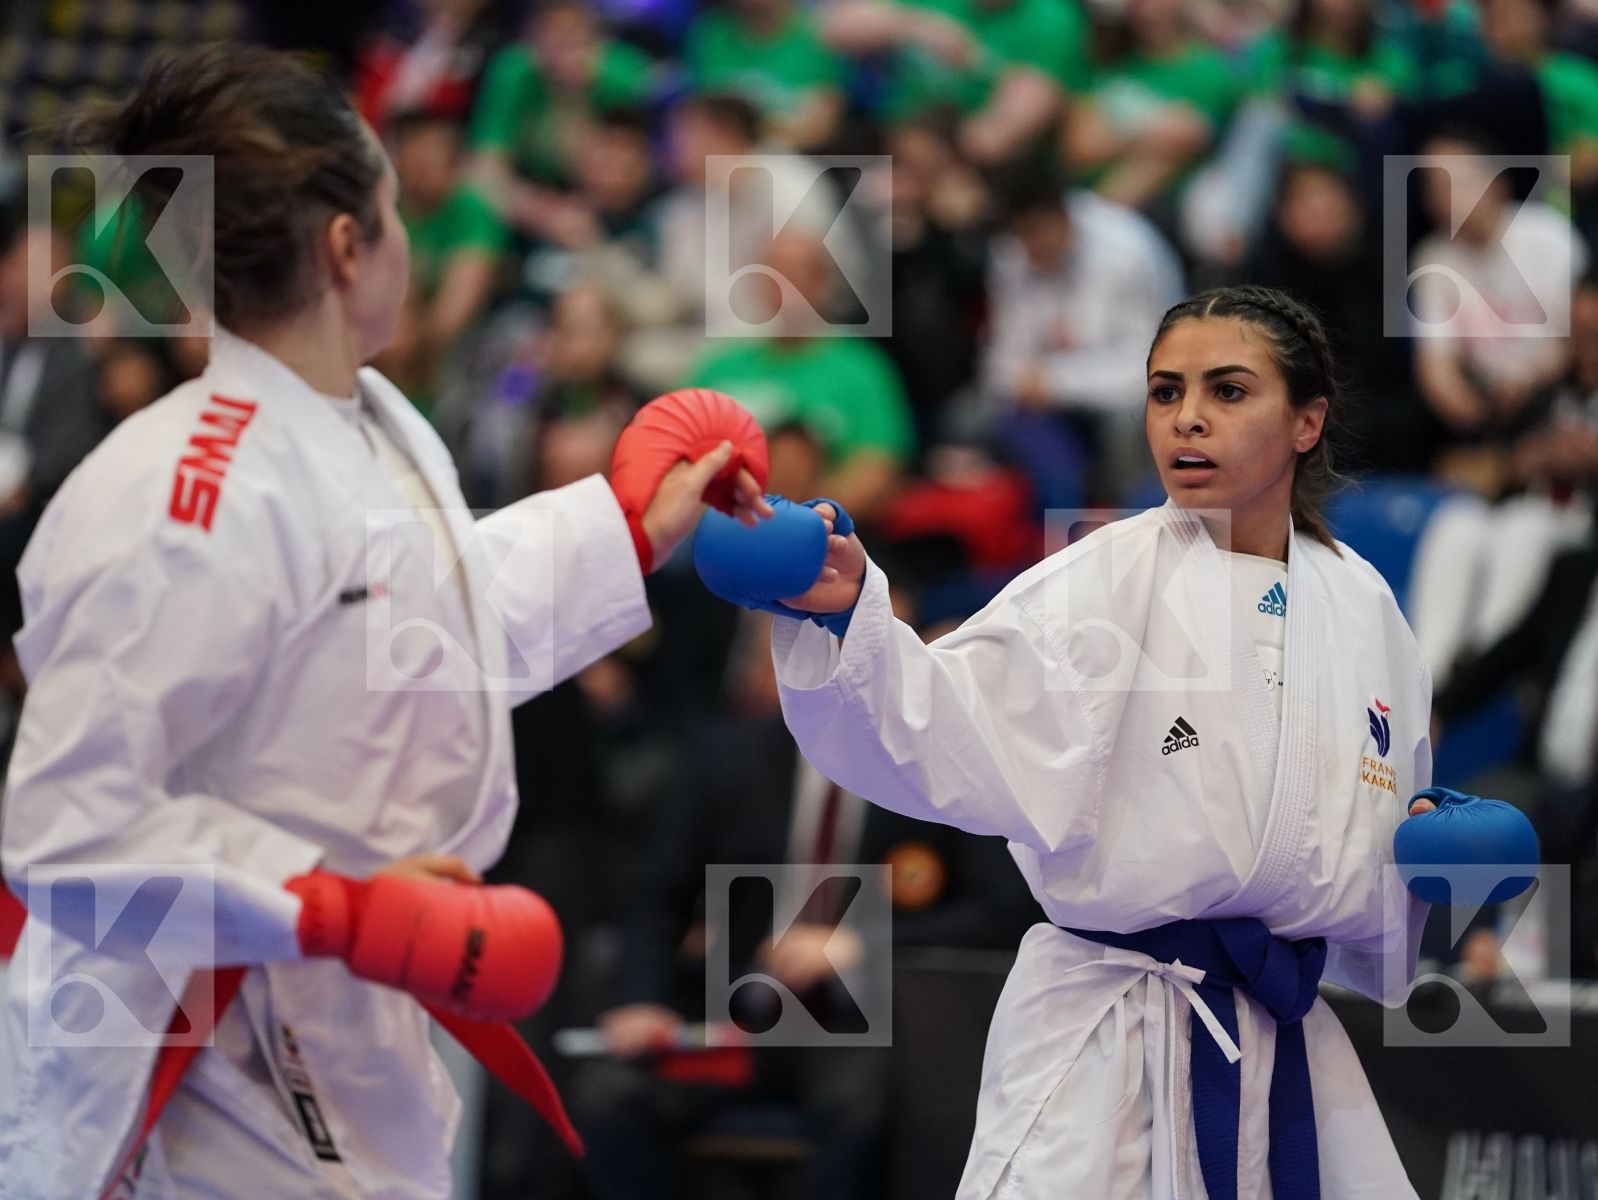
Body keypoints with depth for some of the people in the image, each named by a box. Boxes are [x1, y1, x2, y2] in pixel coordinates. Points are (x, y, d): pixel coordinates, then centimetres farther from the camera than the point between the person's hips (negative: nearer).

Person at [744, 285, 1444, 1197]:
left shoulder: (1362, 607, 6)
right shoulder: (1108, 582, -8)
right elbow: (951, 731, -24)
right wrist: (845, 618, -41)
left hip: (1287, 1042, 4)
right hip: (1103, 1052, -4)